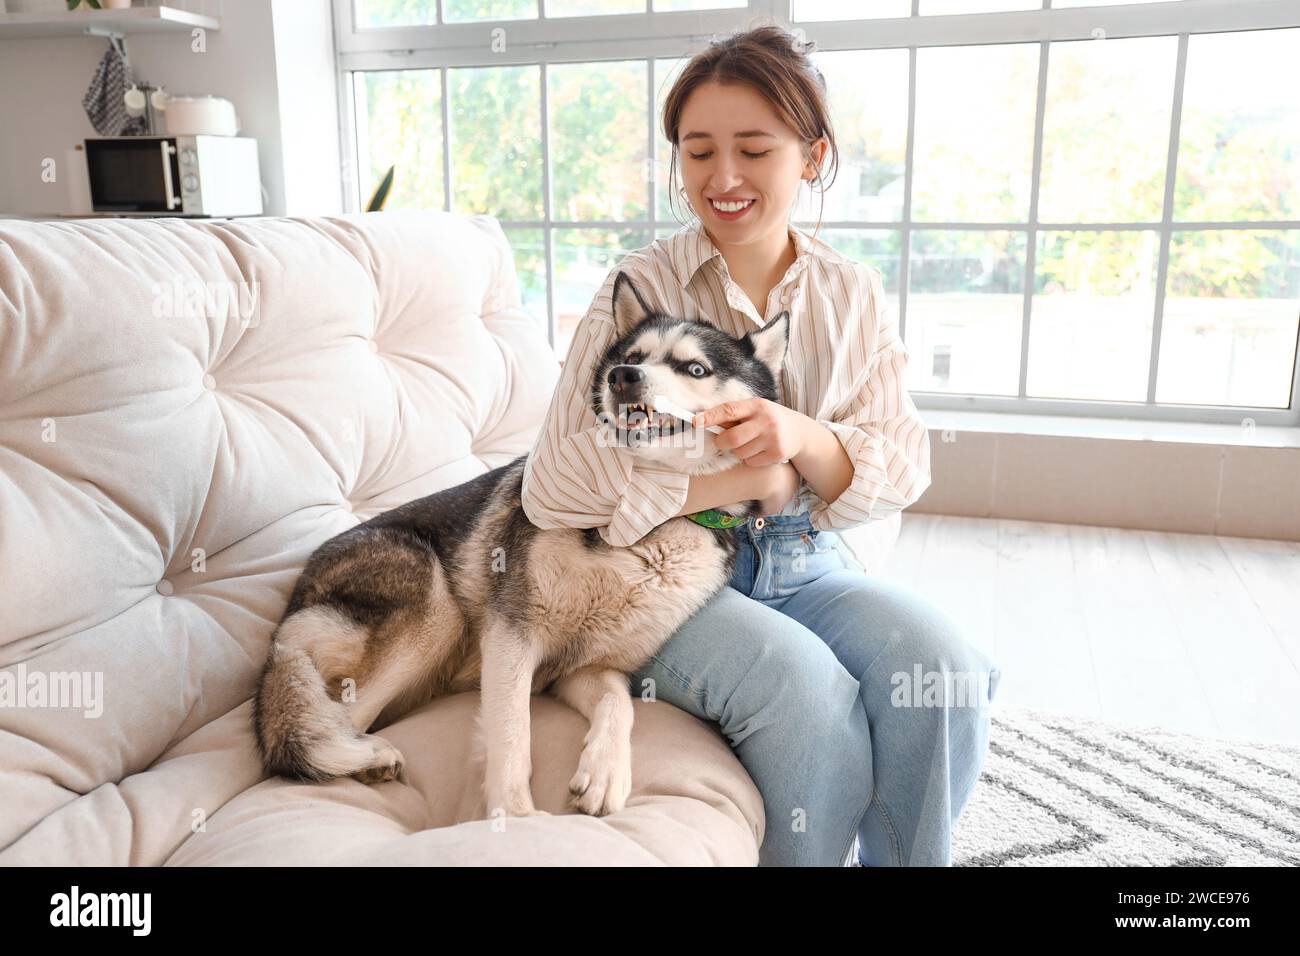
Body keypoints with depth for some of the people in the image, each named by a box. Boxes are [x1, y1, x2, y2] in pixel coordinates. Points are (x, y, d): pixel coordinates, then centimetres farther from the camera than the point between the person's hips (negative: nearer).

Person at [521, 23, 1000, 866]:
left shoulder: (853, 295, 5)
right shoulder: (642, 287, -8)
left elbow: (904, 465, 0)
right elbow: (554, 487, -16)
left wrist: (800, 436, -22)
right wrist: (747, 477, -17)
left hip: (807, 565, 4)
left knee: (939, 662, -22)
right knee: (806, 686, -29)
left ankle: (909, 862, 3)